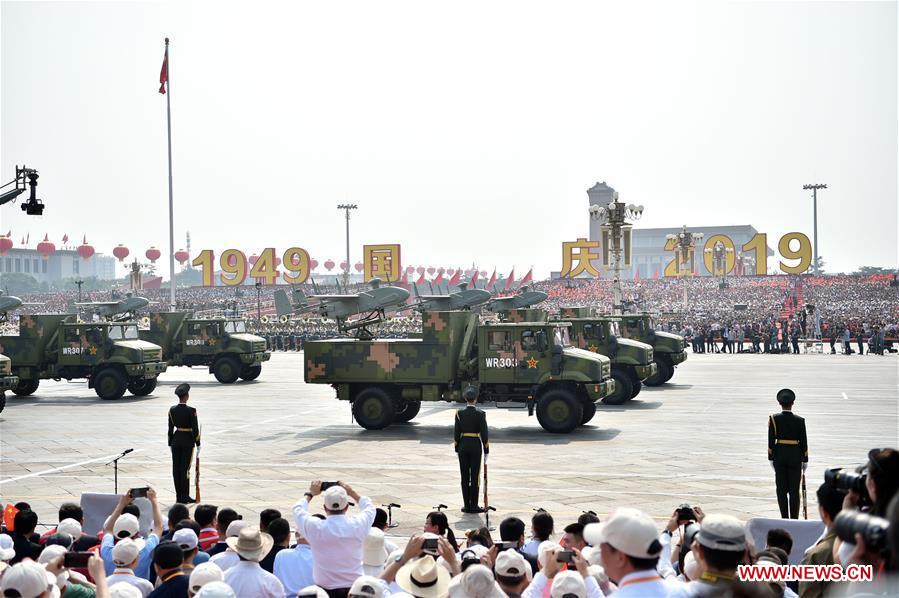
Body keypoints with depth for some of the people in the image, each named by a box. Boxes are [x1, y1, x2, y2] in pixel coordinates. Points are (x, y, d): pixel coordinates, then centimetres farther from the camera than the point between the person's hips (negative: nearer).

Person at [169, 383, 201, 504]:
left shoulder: (172, 410, 0)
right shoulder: (191, 411, -14)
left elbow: (170, 428, 6)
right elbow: (195, 429, -12)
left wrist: (170, 443, 14)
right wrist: (198, 444, -3)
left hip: (176, 440, 4)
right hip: (188, 441, -4)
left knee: (176, 468, 8)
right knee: (185, 469, 0)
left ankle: (178, 496, 14)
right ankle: (185, 497, 5)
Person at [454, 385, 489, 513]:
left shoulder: (459, 413, -2)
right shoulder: (480, 414, -8)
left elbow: (456, 432, 0)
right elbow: (484, 433, -6)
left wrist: (457, 448, 9)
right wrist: (486, 449, 1)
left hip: (463, 445, 2)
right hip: (476, 446, -2)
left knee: (465, 476, 8)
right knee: (475, 476, 4)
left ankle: (466, 505, 11)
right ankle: (474, 505, 5)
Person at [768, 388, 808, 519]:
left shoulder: (774, 419, -5)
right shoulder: (799, 420, -5)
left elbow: (771, 440, -5)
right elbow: (804, 442, -2)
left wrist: (771, 458, 2)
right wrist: (805, 460, 6)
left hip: (779, 456, 0)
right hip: (795, 457, 0)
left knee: (781, 489, 6)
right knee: (794, 490, 4)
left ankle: (785, 518, 7)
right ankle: (794, 519, 4)